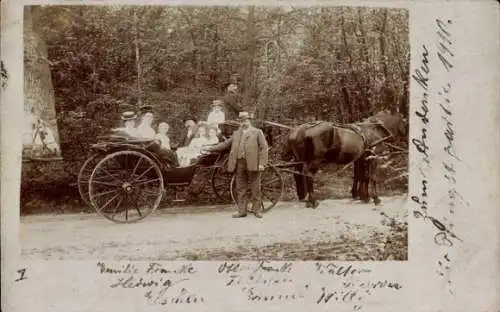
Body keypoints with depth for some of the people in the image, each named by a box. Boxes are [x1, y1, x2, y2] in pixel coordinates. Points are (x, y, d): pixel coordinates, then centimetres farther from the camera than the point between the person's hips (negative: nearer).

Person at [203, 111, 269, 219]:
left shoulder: (257, 132, 6)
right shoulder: (236, 134, 20)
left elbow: (264, 148, 0)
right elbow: (225, 144, 24)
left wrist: (262, 163, -11)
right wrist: (211, 148, 17)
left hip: (253, 164, -4)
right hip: (239, 163, 4)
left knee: (255, 188, 1)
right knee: (241, 189, 5)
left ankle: (256, 210, 10)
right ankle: (242, 211, 11)